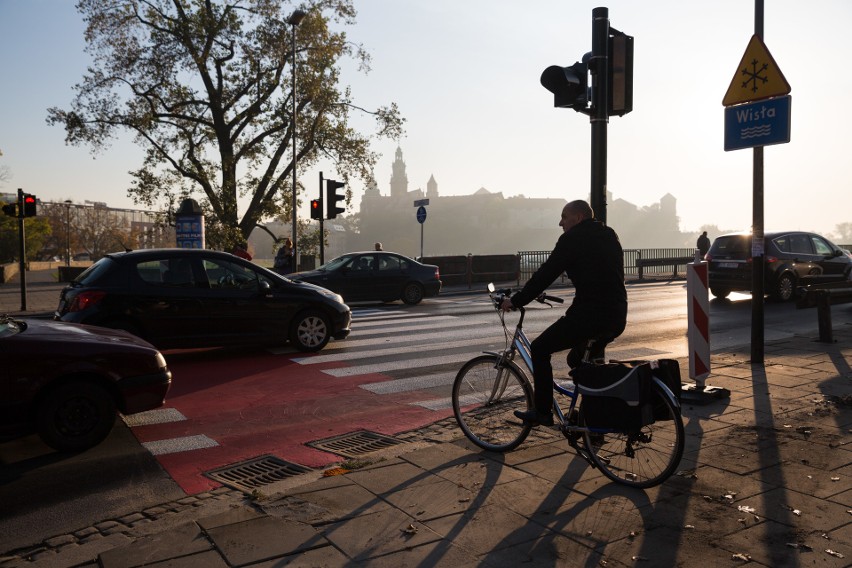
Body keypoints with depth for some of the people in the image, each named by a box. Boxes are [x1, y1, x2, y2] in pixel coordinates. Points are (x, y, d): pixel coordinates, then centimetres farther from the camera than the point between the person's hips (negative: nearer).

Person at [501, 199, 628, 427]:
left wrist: (516, 300, 0)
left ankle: (542, 412, 10)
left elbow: (545, 274, -8)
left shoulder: (573, 238, -6)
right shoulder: (609, 236, 19)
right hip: (617, 316, 9)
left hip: (589, 314, -8)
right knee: (579, 358, 27)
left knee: (539, 349, 7)